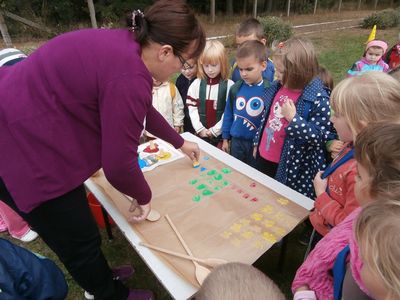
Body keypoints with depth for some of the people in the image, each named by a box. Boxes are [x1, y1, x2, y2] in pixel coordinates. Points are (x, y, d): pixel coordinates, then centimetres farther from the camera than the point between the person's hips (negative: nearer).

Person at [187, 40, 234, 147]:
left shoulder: (229, 85, -8)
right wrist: (200, 129, -7)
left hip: (221, 134, -2)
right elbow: (192, 108, 0)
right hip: (201, 134, 3)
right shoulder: (197, 84, 0)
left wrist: (215, 130, -11)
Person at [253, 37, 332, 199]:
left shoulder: (318, 99, -20)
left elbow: (319, 137, -21)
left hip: (292, 168, -7)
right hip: (263, 158, 7)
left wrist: (293, 118, -29)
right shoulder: (277, 88, 0)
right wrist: (257, 143, 16)